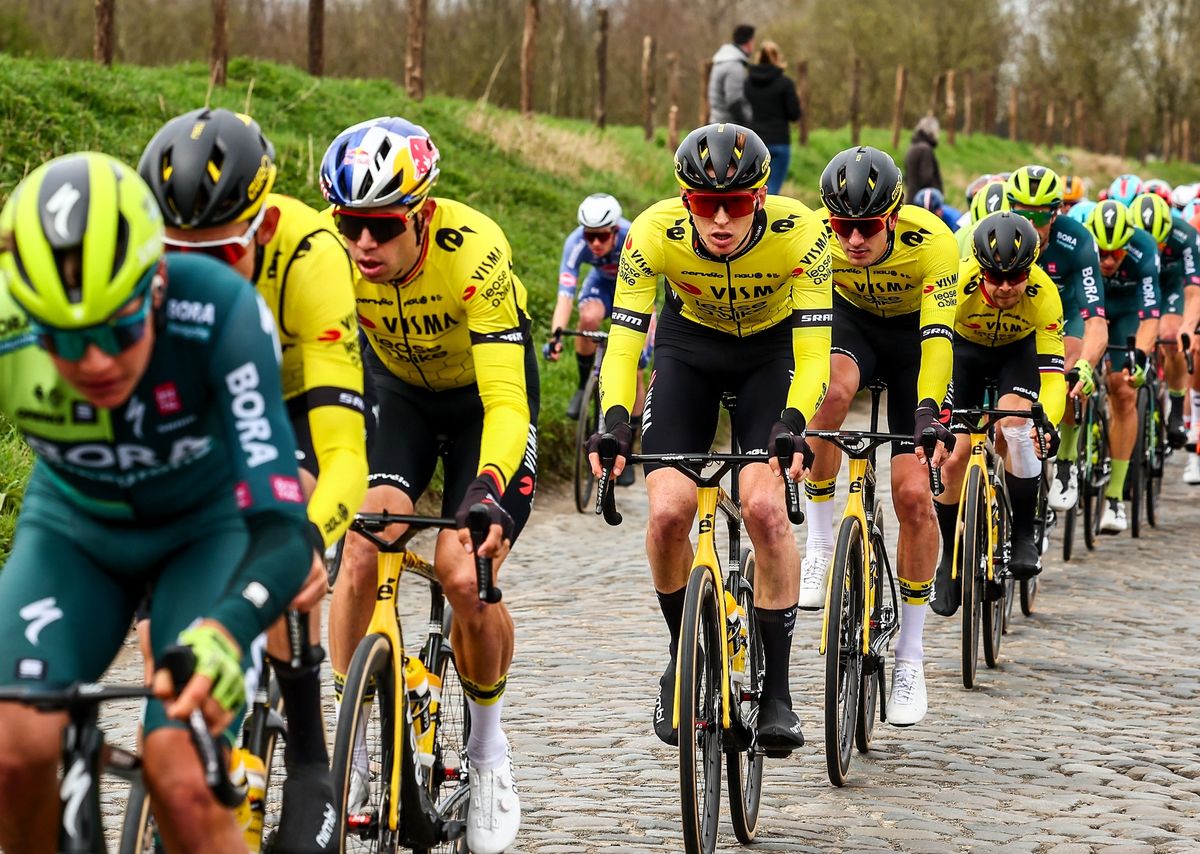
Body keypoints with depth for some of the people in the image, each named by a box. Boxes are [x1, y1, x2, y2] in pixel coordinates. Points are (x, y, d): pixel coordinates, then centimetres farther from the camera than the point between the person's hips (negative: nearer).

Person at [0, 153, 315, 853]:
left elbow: (278, 527, -39)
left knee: (181, 778, -23)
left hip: (211, 525, -2)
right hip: (72, 526, 2)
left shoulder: (221, 313, -35)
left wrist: (222, 633, -60)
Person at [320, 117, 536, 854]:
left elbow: (506, 404, -39)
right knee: (361, 551, -20)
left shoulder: (474, 253, -36)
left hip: (485, 396, -3)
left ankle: (488, 745, 8)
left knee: (466, 576, -18)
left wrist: (488, 493, -55)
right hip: (397, 390, 3)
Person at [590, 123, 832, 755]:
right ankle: (682, 652, 12)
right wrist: (614, 422, -44)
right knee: (669, 511, -16)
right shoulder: (655, 233, -29)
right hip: (687, 346, 1)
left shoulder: (798, 234, -32)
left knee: (764, 507, -22)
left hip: (771, 350, -1)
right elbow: (623, 342, -28)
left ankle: (776, 690, -11)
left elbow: (813, 354, -31)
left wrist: (791, 424, -49)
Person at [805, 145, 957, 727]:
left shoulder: (931, 242, -33)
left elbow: (937, 337, -38)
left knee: (913, 494, -10)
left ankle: (910, 654, 4)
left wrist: (929, 412, -53)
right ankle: (820, 538, -18)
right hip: (850, 319, 1)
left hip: (913, 334, -1)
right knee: (830, 389, -37)